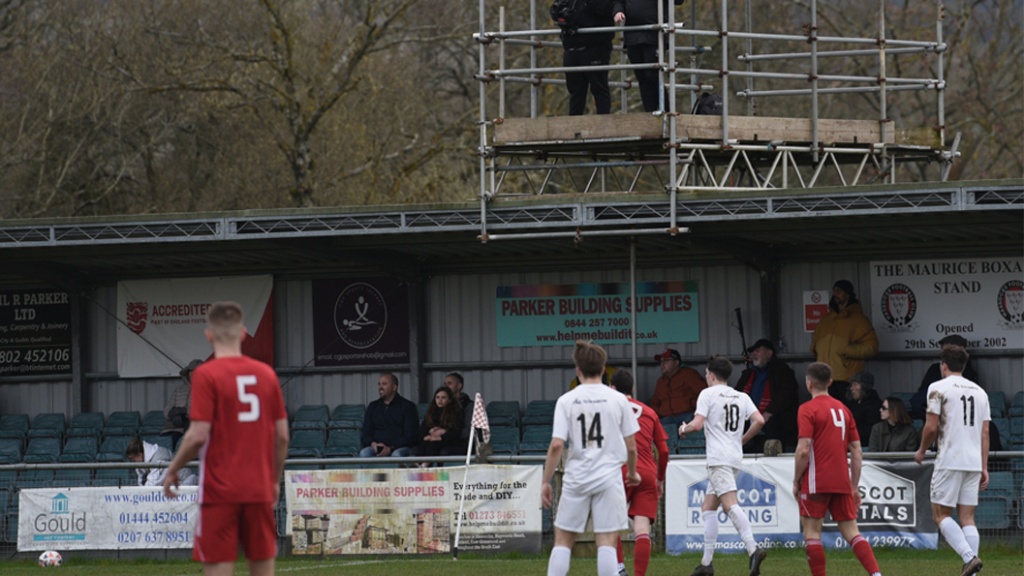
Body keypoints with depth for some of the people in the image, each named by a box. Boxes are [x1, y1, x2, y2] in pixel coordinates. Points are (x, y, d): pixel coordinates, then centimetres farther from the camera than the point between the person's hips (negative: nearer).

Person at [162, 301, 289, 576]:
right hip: (260, 490, 5)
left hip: (219, 491, -5)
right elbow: (282, 435, 7)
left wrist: (173, 470, 1)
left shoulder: (206, 375, -8)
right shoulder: (266, 374, 6)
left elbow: (198, 435, -14)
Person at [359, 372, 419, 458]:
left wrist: (391, 448, -17)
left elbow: (411, 435, -2)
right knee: (364, 453, -31)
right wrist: (372, 443, -9)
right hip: (377, 448, 3)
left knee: (397, 454, -39)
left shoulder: (407, 406, 7)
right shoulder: (373, 407, 19)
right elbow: (365, 433, 16)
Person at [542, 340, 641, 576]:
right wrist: (632, 472, 21)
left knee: (563, 540, 8)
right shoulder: (617, 399, -1)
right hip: (608, 477, 0)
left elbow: (556, 445, -7)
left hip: (575, 479, 0)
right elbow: (631, 446, 2)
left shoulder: (566, 401, -2)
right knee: (606, 541, -1)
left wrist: (546, 482, 0)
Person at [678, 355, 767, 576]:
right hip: (736, 457, 8)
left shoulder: (708, 394, -2)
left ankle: (753, 549, -39)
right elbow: (759, 421, 4)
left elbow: (697, 424, -12)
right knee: (708, 507, 15)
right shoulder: (742, 397, 15)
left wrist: (684, 428, 10)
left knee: (730, 504, -21)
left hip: (718, 458, -8)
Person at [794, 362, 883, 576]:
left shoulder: (807, 409, -7)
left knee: (812, 532, 3)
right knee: (851, 532, 6)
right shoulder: (843, 409, 12)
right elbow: (857, 452, 12)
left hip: (816, 483, -6)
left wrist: (796, 481, -4)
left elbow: (803, 450, -15)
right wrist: (855, 486, 17)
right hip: (842, 483, 6)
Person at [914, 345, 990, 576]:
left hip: (949, 461, -6)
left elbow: (931, 427, -8)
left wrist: (921, 451, 10)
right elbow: (985, 432, 12)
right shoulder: (980, 392, 15)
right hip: (974, 462, 6)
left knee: (940, 514, 2)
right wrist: (984, 468, 13)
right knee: (967, 517, 7)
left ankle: (969, 557, -19)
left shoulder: (938, 388, -4)